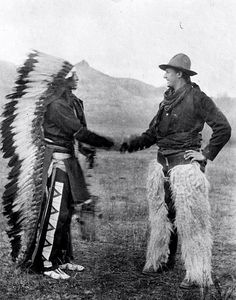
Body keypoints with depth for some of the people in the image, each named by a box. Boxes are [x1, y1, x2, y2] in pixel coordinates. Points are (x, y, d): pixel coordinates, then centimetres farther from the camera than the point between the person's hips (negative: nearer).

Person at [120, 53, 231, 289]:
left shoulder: (197, 98, -8)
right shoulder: (167, 101, 14)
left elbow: (223, 128, -10)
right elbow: (152, 134, 16)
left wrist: (206, 154, -10)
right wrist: (132, 143, 1)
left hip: (185, 165, -7)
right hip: (162, 164, 8)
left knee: (190, 219, -5)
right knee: (161, 216, 14)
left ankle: (198, 275, 3)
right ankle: (160, 261, 30)